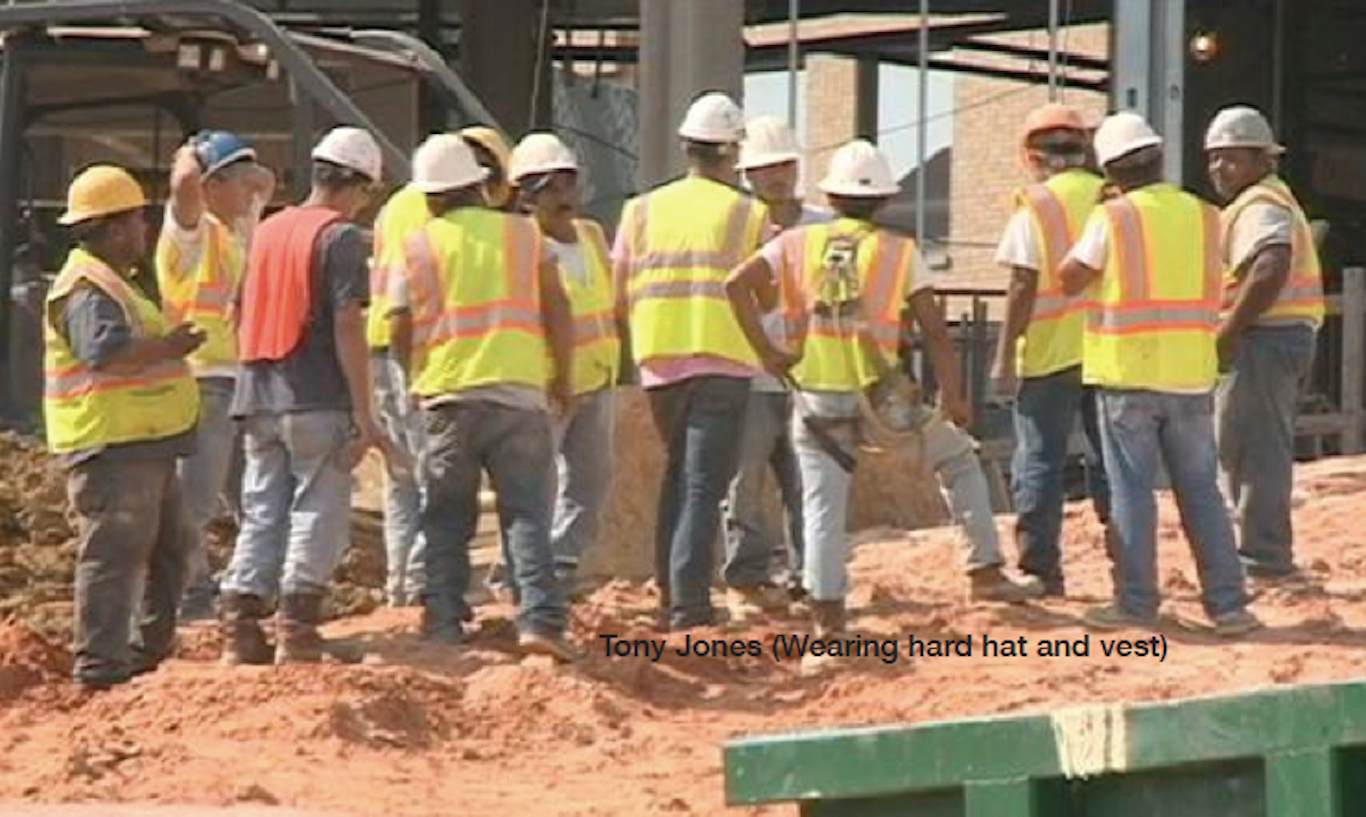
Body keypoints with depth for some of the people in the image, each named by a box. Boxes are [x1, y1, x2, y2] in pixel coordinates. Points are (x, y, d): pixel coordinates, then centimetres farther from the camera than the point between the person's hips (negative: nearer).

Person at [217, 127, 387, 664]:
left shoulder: (266, 232, 14)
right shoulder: (340, 238, -8)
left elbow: (242, 319, 17)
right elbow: (348, 327, -14)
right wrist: (363, 414, -14)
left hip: (259, 399, 7)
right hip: (319, 402, -7)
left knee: (261, 515, 10)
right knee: (318, 515, -1)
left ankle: (240, 628, 5)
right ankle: (297, 633, -6)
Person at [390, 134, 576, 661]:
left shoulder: (418, 247, 5)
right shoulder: (524, 233, 8)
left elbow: (401, 327, 4)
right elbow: (557, 309, 4)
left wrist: (418, 380, 21)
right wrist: (562, 378, 14)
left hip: (447, 396, 0)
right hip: (519, 390, 0)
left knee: (447, 519, 11)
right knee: (526, 513, -1)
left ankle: (443, 622, 8)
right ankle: (540, 618, -14)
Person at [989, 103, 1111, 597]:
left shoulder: (1035, 206, -7)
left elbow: (1024, 286, -11)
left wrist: (1005, 356, -7)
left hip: (1050, 353, -4)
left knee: (1039, 462, 3)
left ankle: (1039, 568, 1)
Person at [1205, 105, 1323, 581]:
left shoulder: (1259, 207, -13)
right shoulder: (1274, 201, 22)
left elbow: (1271, 269, -30)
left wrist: (1227, 333, -25)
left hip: (1262, 341, -11)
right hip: (1286, 339, 11)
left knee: (1252, 451, -8)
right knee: (1264, 450, 15)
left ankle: (1262, 557, -7)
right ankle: (1268, 555, 20)